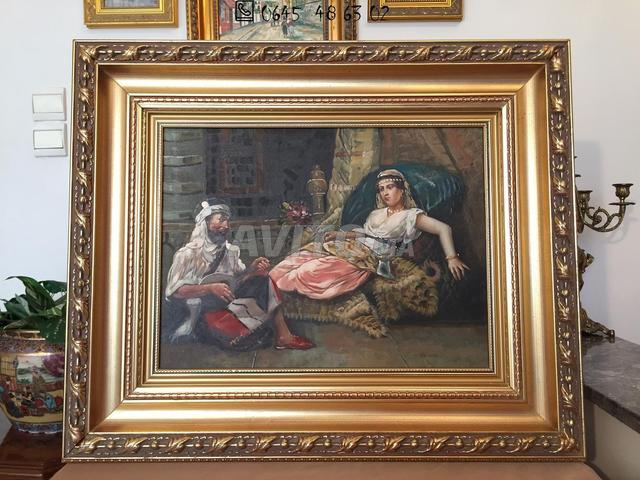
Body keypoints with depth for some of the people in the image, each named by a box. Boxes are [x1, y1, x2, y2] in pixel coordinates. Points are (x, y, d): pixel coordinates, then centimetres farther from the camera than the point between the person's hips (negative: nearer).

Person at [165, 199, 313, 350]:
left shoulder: (230, 250, 5)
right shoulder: (188, 254, -13)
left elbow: (238, 280, 6)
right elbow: (173, 290, -18)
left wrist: (252, 270, -17)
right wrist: (210, 288, -29)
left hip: (227, 300, 6)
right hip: (203, 310, -6)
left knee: (263, 281, -14)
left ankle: (283, 336, -14)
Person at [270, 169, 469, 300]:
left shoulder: (411, 215, 2)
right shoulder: (376, 213, 24)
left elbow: (443, 228, -6)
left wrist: (451, 258, -18)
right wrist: (339, 235, 10)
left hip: (367, 261, -7)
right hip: (349, 250, 7)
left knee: (311, 272, -27)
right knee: (297, 261, -14)